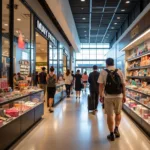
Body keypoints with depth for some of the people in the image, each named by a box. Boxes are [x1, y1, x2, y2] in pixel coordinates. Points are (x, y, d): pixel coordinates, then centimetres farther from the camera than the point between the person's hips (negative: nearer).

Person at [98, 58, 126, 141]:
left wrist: (101, 96, 3)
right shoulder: (120, 72, 2)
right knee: (118, 113, 22)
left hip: (108, 97, -1)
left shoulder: (103, 72, -3)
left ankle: (112, 134, 16)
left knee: (109, 115, 9)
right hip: (118, 96, 2)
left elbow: (101, 85, -7)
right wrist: (124, 96, 11)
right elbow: (123, 85, 2)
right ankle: (116, 128, 6)